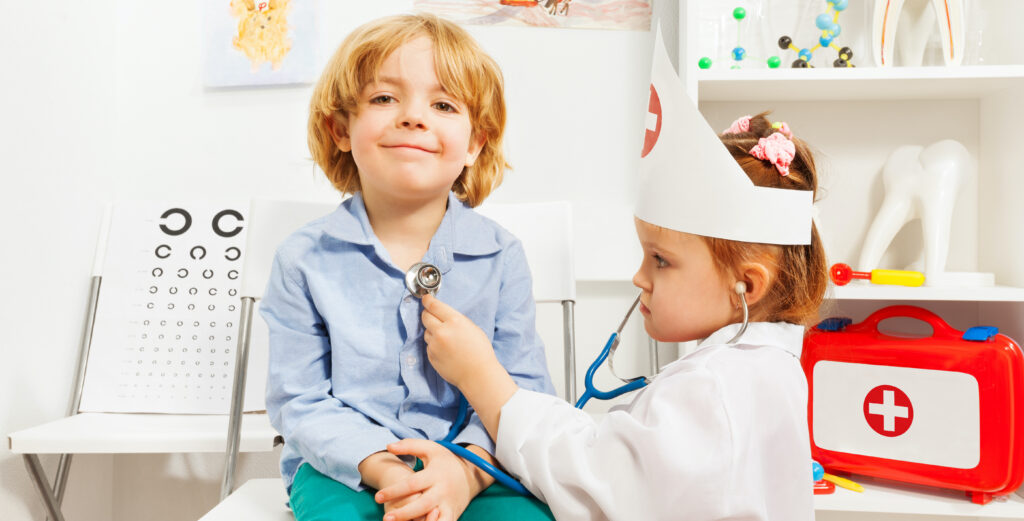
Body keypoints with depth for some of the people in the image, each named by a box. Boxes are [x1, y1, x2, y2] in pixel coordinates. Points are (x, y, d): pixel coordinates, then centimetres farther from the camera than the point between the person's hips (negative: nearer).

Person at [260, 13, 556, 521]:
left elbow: (524, 386, -3)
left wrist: (469, 467, -22)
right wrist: (383, 468, -19)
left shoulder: (501, 255, 0)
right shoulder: (306, 257, -2)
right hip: (347, 465, 0)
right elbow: (299, 400, -3)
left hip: (476, 464, 1)